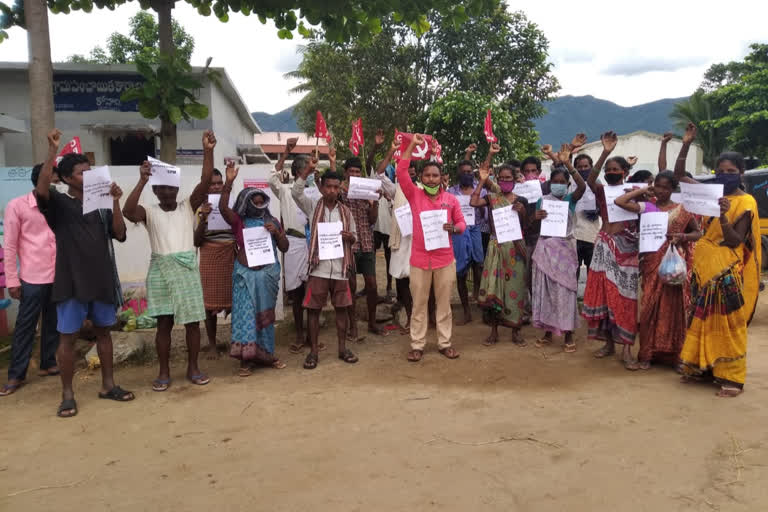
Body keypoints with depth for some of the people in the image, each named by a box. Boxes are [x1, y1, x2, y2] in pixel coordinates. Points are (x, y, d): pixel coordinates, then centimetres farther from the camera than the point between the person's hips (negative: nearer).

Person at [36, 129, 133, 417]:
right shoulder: (59, 204, -2)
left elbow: (120, 235, 0)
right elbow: (41, 189, -25)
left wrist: (115, 203, -9)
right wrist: (52, 151, -26)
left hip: (102, 279, 4)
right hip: (72, 281, -4)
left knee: (103, 331, 12)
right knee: (68, 337, 2)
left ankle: (108, 385, 23)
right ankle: (67, 395, 13)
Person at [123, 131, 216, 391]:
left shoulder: (188, 206, 6)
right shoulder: (149, 212, 3)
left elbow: (205, 182, -8)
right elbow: (127, 211, -19)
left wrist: (208, 151, -20)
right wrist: (142, 181, -28)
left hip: (187, 268, 1)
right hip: (160, 270, -1)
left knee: (192, 321, 5)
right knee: (164, 323, 5)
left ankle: (193, 368, 20)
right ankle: (164, 372, 18)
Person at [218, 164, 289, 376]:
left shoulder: (272, 221, 8)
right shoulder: (238, 221, 0)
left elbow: (284, 248, 7)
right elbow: (223, 208, -19)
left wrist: (276, 232, -11)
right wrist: (229, 182, -27)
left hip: (268, 273, 3)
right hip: (245, 273, -2)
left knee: (264, 314, 11)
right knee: (245, 313, -4)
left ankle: (265, 353, 21)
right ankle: (246, 358, 2)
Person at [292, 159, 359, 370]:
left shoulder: (345, 211, 9)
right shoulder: (313, 206, 2)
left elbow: (354, 236, 14)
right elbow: (296, 192, -14)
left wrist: (349, 237, -10)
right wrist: (308, 169, -21)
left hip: (340, 268, 2)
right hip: (318, 268, -2)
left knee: (342, 308, 8)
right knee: (313, 309, 2)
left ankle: (342, 348, 21)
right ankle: (314, 351, 14)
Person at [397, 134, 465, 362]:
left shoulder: (451, 199, 2)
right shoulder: (414, 195, -1)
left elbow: (462, 223, 8)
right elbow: (401, 172, -10)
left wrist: (453, 228, -16)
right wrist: (412, 145, -10)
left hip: (445, 259, 1)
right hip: (420, 258, -1)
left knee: (444, 303, 10)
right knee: (419, 304, 8)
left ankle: (444, 343, 23)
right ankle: (417, 345, 18)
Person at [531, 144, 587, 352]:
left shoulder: (570, 199, -1)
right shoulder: (542, 200, 6)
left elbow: (583, 186, -22)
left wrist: (568, 164, -28)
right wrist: (536, 218, -15)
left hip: (565, 247, -3)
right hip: (545, 247, 3)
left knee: (565, 290, 0)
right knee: (545, 289, 7)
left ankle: (568, 334, 9)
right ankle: (548, 331, 18)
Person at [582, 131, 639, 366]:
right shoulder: (602, 191, 5)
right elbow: (590, 179, -18)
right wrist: (605, 153, -27)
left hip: (626, 247, -2)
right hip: (604, 246, 2)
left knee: (623, 297, -2)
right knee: (602, 294, 4)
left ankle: (626, 347, 5)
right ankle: (609, 343, 16)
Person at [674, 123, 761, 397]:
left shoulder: (745, 203, -8)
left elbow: (734, 241, -13)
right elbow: (679, 176, 11)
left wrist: (723, 216, -28)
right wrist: (686, 145, 1)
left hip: (727, 272, -6)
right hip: (703, 267, 6)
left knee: (727, 323, -2)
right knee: (702, 320, 11)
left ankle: (732, 377, 5)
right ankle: (703, 367, 21)